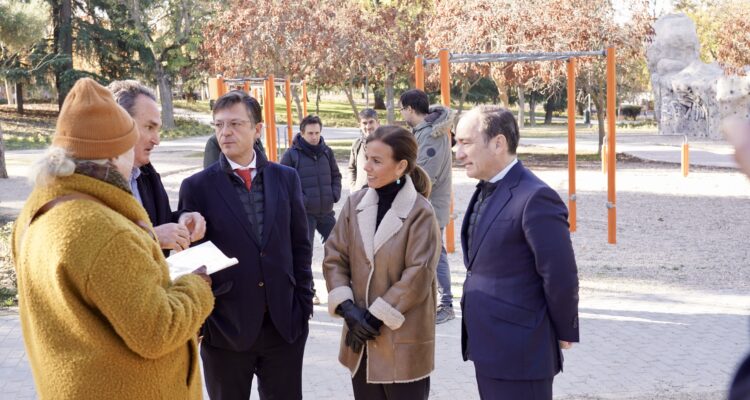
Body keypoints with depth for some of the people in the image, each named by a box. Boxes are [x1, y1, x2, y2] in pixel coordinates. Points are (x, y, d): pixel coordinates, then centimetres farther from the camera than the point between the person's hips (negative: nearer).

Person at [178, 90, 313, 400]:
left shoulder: (286, 178, 5)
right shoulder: (197, 187, -3)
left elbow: (300, 245, 8)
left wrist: (305, 303, 4)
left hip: (285, 324, 2)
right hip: (225, 328, -2)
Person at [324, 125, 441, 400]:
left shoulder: (420, 213, -13)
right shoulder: (355, 203, 2)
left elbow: (418, 277, -15)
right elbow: (334, 257, 3)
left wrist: (377, 316, -13)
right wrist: (347, 308, -9)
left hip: (403, 340, -4)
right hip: (362, 339, 5)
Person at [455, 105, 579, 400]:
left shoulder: (535, 198, -20)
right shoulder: (486, 190, 10)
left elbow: (560, 276, -18)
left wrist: (564, 333, -7)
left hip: (519, 353, -9)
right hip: (488, 348, 9)